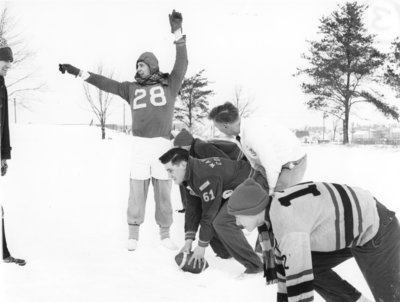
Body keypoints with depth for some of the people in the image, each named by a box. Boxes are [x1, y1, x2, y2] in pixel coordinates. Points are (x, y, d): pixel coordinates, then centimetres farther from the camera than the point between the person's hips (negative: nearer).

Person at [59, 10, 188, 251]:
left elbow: (182, 64, -3)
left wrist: (178, 33, -13)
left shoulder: (169, 85, 8)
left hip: (162, 144, -1)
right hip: (140, 144, 2)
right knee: (137, 190, 1)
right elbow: (106, 83, 12)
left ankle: (165, 234, 14)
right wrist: (78, 72, 7)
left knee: (163, 191, 3)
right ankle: (133, 234, 9)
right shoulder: (132, 88, 14)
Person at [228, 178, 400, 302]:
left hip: (376, 229, -9)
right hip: (355, 224, 9)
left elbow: (299, 276, -31)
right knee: (311, 265, 8)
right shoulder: (276, 211, 1)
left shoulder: (286, 222, -30)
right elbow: (286, 257, 14)